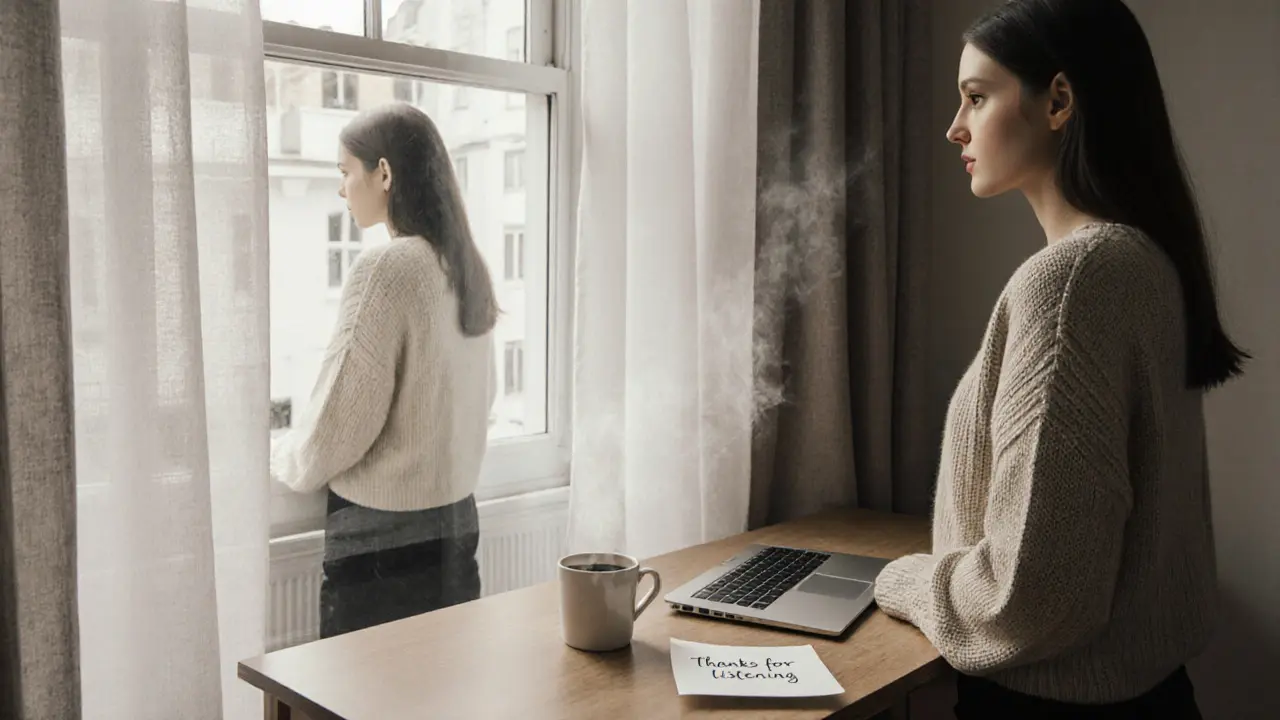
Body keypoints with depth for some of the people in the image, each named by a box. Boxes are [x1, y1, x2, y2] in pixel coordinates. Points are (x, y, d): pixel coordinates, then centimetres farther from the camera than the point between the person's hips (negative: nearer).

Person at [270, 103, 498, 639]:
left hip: (382, 540, -8)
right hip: (456, 524, 8)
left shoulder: (385, 268, -17)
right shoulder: (466, 266, 6)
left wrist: (278, 460, 4)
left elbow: (335, 429, -16)